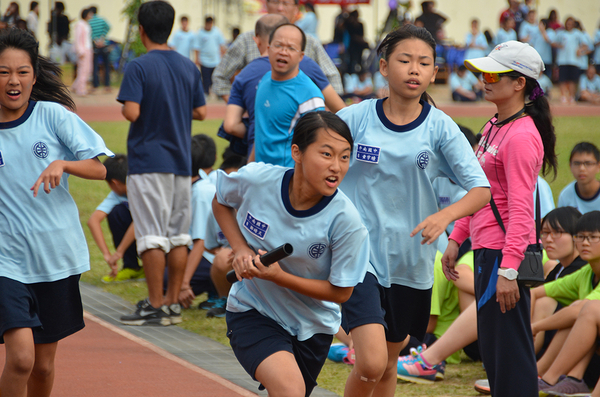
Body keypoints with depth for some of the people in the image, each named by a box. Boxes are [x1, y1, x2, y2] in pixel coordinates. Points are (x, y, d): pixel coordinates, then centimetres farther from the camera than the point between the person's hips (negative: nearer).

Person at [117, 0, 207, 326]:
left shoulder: (138, 67, -11)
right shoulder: (188, 67, 7)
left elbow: (131, 112, -20)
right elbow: (201, 112, 9)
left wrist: (124, 107, 1)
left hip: (148, 161, -6)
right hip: (181, 161, 6)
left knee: (152, 237, -5)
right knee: (178, 236, 10)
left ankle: (156, 306, -6)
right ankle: (173, 303, 13)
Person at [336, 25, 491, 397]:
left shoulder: (439, 126, -3)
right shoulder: (356, 118, -6)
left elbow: (481, 189, -8)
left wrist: (445, 216, -27)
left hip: (411, 262, 3)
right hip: (359, 253, -3)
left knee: (389, 363, 16)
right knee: (371, 362, -18)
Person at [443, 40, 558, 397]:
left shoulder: (521, 136, -17)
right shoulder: (495, 128, 13)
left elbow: (520, 210, -21)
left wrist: (508, 270, -24)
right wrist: (456, 238, 20)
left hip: (505, 253, -10)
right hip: (487, 249, 10)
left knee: (508, 350, -7)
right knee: (492, 351, 15)